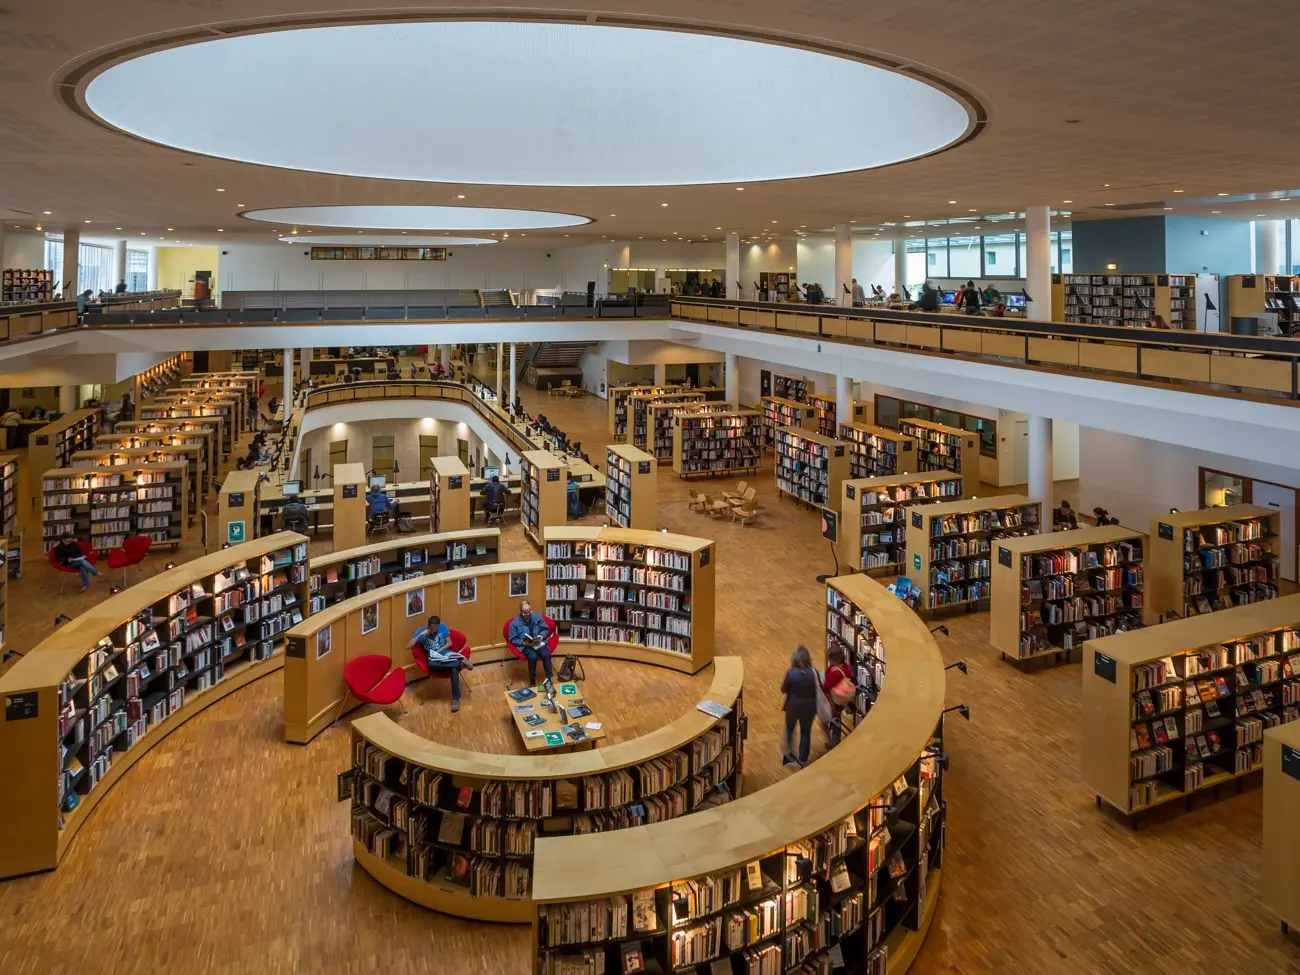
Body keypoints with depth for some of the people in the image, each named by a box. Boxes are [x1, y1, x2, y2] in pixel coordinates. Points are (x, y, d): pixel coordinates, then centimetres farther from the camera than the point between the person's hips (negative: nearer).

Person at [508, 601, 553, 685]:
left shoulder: (537, 616, 5)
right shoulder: (515, 623, -2)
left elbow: (546, 629, 11)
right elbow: (512, 639, -1)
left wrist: (541, 636, -10)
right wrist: (523, 643, -16)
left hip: (539, 643, 2)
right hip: (525, 645, -2)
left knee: (546, 655, -30)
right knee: (533, 657, -34)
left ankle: (549, 679, -21)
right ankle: (532, 681, -18)